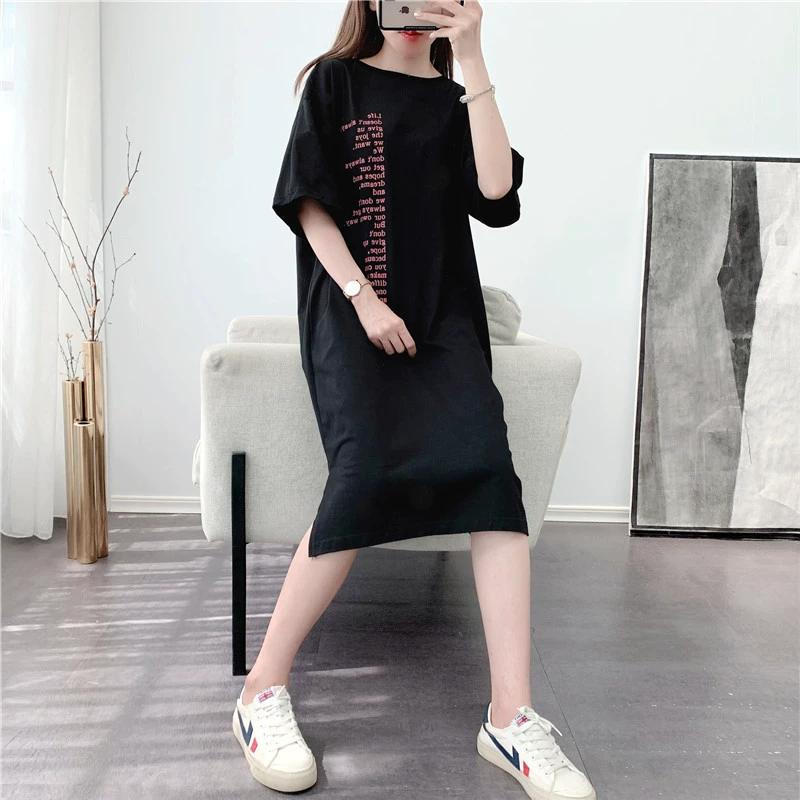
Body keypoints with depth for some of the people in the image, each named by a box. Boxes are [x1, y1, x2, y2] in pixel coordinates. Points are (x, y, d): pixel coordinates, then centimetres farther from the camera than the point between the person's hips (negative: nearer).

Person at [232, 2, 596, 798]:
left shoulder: (453, 100, 19)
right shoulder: (335, 81, 12)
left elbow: (494, 190, 0)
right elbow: (308, 204, 2)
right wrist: (363, 299, -11)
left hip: (440, 314, 3)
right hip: (352, 309, -3)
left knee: (488, 462, -22)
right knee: (368, 469, -26)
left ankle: (510, 715, -17)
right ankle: (263, 691, -9)